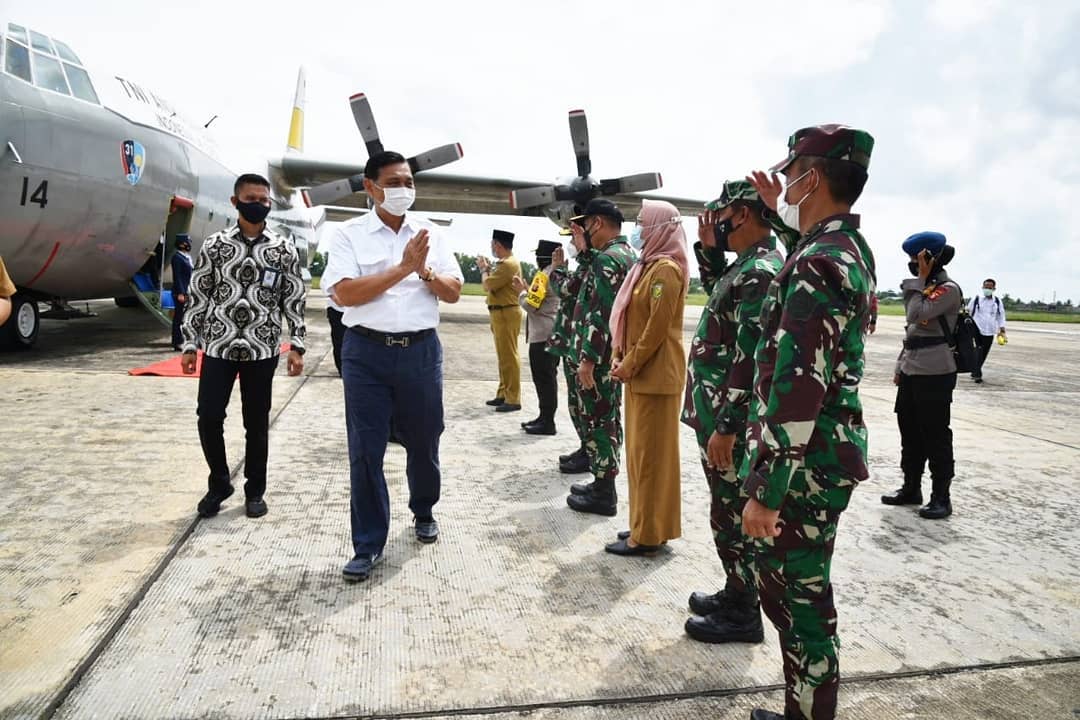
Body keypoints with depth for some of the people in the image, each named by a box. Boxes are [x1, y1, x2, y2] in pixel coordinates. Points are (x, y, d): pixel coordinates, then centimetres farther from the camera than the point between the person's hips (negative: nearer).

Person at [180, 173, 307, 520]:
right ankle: (219, 483, 21)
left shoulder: (283, 250, 3)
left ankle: (255, 491, 21)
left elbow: (294, 301, 4)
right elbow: (197, 297, 6)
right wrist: (189, 345, 3)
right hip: (219, 346, 1)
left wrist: (296, 346, -3)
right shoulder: (214, 245, 4)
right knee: (209, 417, -2)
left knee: (257, 424, 6)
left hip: (262, 350, 0)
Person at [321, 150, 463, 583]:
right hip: (367, 352, -2)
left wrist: (425, 271, -13)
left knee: (423, 442, 15)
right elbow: (345, 293, -14)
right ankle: (368, 544, 15)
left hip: (421, 351, 3)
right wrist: (402, 268, -17)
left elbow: (454, 292, 6)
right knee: (365, 450, 2)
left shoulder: (430, 234, 8)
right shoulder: (349, 235, -1)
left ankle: (423, 512, 41)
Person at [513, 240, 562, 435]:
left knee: (543, 378, -4)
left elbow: (531, 304, -19)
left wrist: (521, 291, -1)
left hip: (543, 336, -10)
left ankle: (547, 422, 0)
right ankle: (545, 417, 23)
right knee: (548, 377, 15)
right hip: (554, 334, 10)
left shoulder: (544, 275, -15)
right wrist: (527, 289, 14)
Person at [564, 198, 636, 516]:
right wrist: (584, 245, 26)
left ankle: (603, 493, 6)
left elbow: (601, 313, -24)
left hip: (599, 358, -10)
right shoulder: (628, 255, 14)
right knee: (609, 420, 15)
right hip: (615, 355, 10)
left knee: (597, 422, -2)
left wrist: (588, 359, -22)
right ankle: (603, 483, 26)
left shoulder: (606, 259, -18)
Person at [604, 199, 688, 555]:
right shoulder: (648, 265, 16)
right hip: (640, 372, 10)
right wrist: (619, 358, 6)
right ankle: (646, 525, 24)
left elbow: (658, 327, -19)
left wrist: (628, 366, -14)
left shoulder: (667, 269, -13)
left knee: (651, 453, -3)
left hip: (655, 375, -10)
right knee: (640, 451, 14)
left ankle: (649, 534, 7)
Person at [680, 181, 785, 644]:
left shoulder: (761, 271, -19)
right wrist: (708, 248, 16)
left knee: (733, 516, 2)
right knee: (729, 513, 19)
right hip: (722, 414, 10)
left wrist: (726, 426, -23)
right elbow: (717, 292, 33)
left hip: (731, 421, -10)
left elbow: (750, 358, -24)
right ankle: (736, 593, 33)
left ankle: (743, 615, 17)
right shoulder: (750, 265, 12)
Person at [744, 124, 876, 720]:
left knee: (800, 602, 3)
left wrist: (765, 491, -21)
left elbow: (797, 393, -26)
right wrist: (782, 211, 37)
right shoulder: (852, 247, 9)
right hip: (830, 455, 10)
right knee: (796, 592, 20)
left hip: (805, 468, -10)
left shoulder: (814, 267, -21)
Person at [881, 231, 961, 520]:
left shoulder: (948, 289, -11)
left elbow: (915, 315, -25)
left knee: (936, 436, -1)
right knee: (910, 432, 14)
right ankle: (911, 488, 26)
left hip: (935, 375, -9)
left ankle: (941, 497, 8)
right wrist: (901, 366, 19)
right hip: (912, 372, 9)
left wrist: (920, 279, -14)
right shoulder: (925, 287, 17)